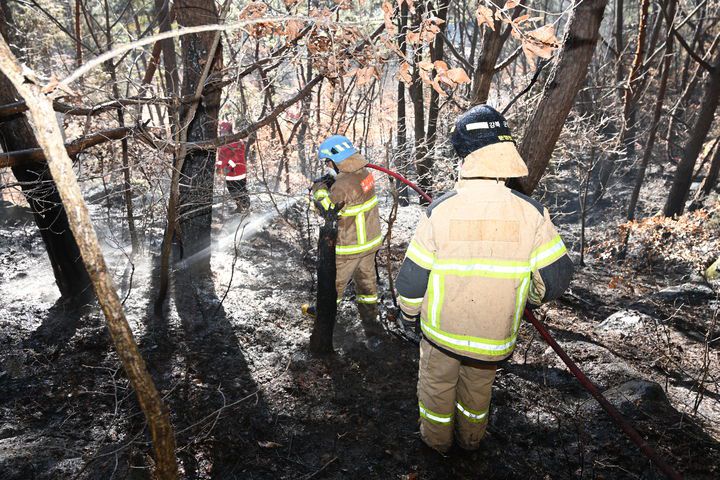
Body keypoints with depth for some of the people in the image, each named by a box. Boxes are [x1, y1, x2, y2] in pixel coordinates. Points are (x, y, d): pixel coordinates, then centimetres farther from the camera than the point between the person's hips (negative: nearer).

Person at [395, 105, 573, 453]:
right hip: (494, 338, 2)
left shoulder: (439, 211, -21)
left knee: (437, 385, 25)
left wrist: (408, 315, 6)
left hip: (441, 331, -1)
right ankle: (470, 439, 52)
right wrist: (528, 296, 12)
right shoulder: (532, 214, -18)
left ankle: (437, 439, 47)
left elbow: (411, 278, -14)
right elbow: (556, 279, -11)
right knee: (478, 388, 29)